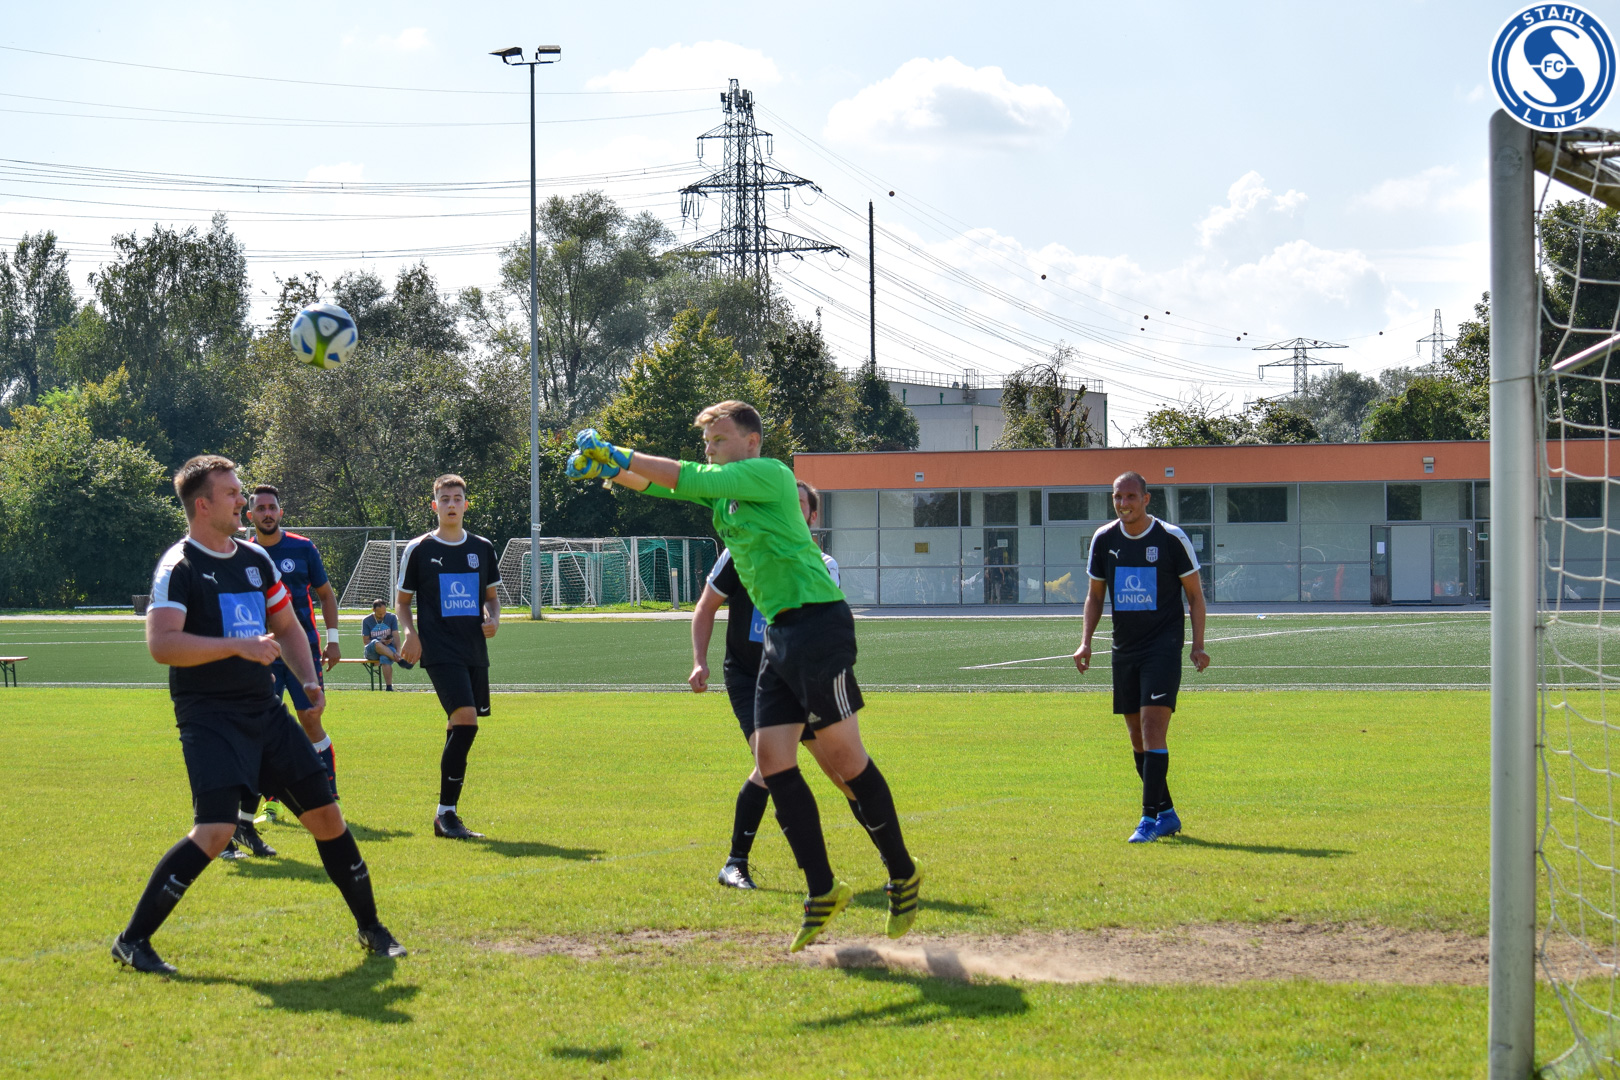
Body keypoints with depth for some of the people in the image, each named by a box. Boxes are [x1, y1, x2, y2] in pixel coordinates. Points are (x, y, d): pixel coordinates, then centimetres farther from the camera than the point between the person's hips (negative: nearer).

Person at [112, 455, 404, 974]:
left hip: (265, 711, 7)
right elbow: (161, 644, -22)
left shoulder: (255, 559, 13)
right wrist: (238, 645, -27)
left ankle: (371, 928, 22)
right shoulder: (179, 567, -10)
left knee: (326, 815, 6)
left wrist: (309, 680, 9)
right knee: (215, 831, -21)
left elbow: (287, 626, 25)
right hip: (209, 717, -7)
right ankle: (132, 940, -11)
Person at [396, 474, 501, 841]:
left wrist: (493, 619, 0)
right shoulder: (419, 549, 2)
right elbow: (402, 599, 8)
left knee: (461, 727, 7)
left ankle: (447, 813, 18)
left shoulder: (482, 548, 12)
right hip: (440, 651, -5)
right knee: (465, 719, -20)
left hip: (475, 650, 5)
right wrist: (410, 633, -9)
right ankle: (446, 813, -15)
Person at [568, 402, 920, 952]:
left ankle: (903, 875, 8)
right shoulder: (722, 489, 17)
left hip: (818, 623, -9)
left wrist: (622, 458, -15)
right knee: (772, 761, 1)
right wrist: (609, 466, -10)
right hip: (778, 634, 9)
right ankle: (823, 892, 7)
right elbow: (658, 483, 10)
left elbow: (692, 479, -18)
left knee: (843, 756, -6)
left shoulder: (770, 474, -8)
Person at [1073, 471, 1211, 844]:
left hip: (1164, 648, -5)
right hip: (1124, 650, 5)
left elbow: (1195, 594, 1)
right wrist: (1086, 642, 3)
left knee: (1153, 729, -15)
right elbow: (1095, 595, 14)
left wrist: (1198, 645, -5)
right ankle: (1167, 814, 20)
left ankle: (1150, 818, -15)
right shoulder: (1104, 539, 4)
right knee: (1137, 737, 8)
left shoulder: (1171, 539, -7)